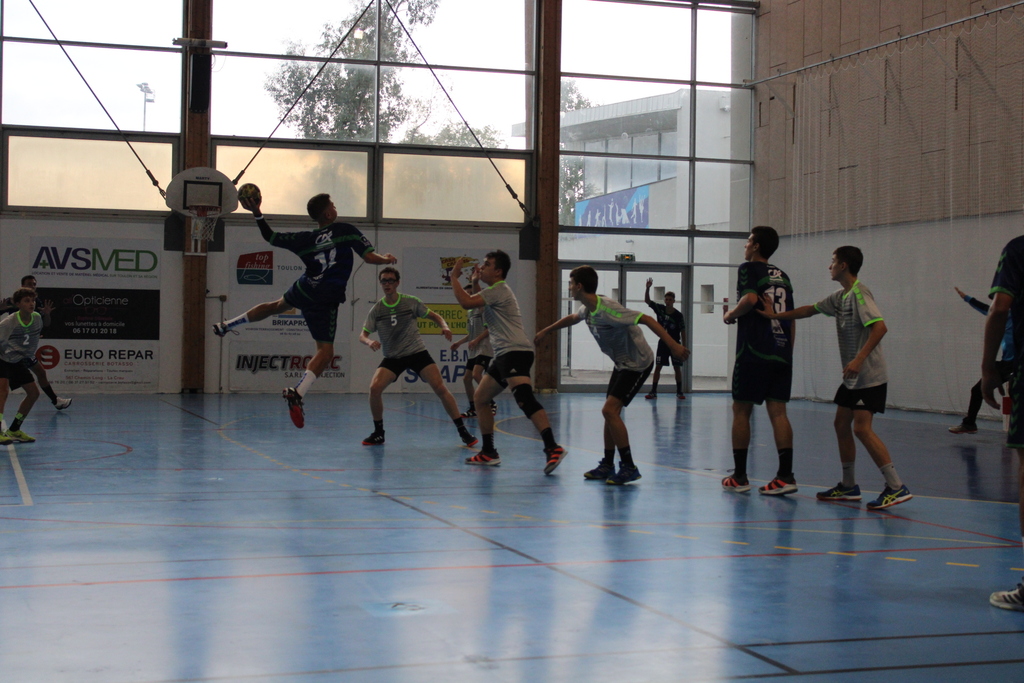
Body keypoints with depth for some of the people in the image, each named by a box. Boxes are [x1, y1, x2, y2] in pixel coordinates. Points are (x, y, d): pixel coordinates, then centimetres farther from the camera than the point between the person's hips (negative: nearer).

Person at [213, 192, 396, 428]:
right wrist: (387, 259, 12)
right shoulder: (345, 230, -6)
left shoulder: (306, 238, 3)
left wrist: (257, 213, 15)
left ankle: (226, 325, 49)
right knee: (325, 352, -3)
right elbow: (370, 257, -8)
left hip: (302, 291, 6)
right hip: (325, 302, -5)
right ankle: (298, 393, -25)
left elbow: (271, 237, 6)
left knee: (277, 306, 37)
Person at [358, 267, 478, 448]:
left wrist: (444, 326, -16)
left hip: (418, 353, -1)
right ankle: (378, 433, 1)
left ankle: (462, 430, -6)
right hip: (392, 358, 2)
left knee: (440, 387, -16)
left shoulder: (411, 302, -6)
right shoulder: (376, 310, -2)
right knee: (375, 388, -20)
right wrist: (369, 341, -25)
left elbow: (434, 316, 5)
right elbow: (363, 334, -1)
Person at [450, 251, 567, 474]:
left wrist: (454, 277, -3)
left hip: (516, 351, -11)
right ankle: (489, 452, 20)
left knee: (524, 398, -26)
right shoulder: (494, 292, 22)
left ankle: (552, 448, -37)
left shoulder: (499, 290, -9)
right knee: (480, 397, 14)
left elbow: (466, 302, -18)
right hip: (503, 355, 11)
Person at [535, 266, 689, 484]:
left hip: (638, 363, -9)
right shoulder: (587, 309, 2)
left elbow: (646, 319, -32)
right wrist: (545, 331, 38)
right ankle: (608, 465, 21)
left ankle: (629, 467, -10)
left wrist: (673, 345, -39)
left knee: (609, 410, -16)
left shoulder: (607, 309, -27)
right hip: (622, 363, 9)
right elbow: (572, 318, 27)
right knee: (611, 412, 11)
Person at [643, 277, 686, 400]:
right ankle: (653, 392, 1)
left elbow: (683, 331, -5)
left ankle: (679, 392, 10)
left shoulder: (678, 315, -11)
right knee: (657, 367, -1)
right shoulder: (660, 309, -4)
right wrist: (648, 288, -25)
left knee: (677, 368, 1)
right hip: (663, 343, 2)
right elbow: (647, 300, -9)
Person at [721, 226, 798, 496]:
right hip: (782, 353, 6)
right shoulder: (782, 276, 19)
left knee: (741, 410, 4)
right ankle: (785, 476, -6)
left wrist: (730, 315, -4)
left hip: (754, 352, -6)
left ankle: (739, 477, 7)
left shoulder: (749, 269, -2)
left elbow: (750, 299, -21)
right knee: (778, 411, 3)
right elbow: (792, 320, 20)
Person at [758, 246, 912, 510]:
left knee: (862, 428, -16)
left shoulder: (859, 293, -16)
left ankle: (896, 487, -14)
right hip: (852, 377, 10)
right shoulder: (840, 297, 13)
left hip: (869, 376, -10)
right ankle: (848, 486, 21)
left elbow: (880, 327, -26)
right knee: (841, 424, 12)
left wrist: (859, 359, -31)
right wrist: (776, 315, 23)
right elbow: (810, 310, 25)